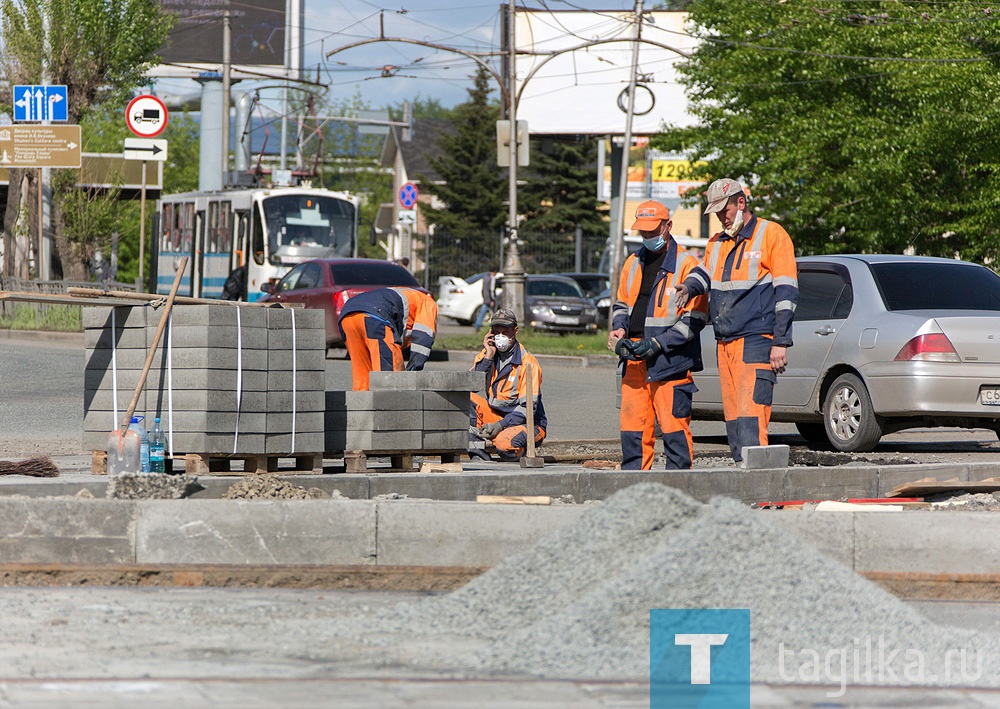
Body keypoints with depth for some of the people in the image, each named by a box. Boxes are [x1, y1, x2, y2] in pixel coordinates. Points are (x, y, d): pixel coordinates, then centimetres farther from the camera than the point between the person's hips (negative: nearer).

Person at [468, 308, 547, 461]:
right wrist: (488, 357, -12)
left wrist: (500, 425, -27)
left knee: (505, 442, -38)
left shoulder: (528, 362, -12)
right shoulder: (486, 355, 4)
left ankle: (519, 449, 0)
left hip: (525, 422, -5)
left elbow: (527, 407, -17)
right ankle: (476, 450, -24)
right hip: (495, 415, 5)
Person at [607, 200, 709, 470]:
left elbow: (694, 319, -8)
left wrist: (658, 344, -15)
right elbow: (621, 304, 26)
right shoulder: (634, 263, 17)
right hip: (634, 359, 6)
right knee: (632, 425, 4)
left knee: (673, 424, -8)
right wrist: (619, 330, 4)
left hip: (670, 360, -6)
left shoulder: (685, 264, -4)